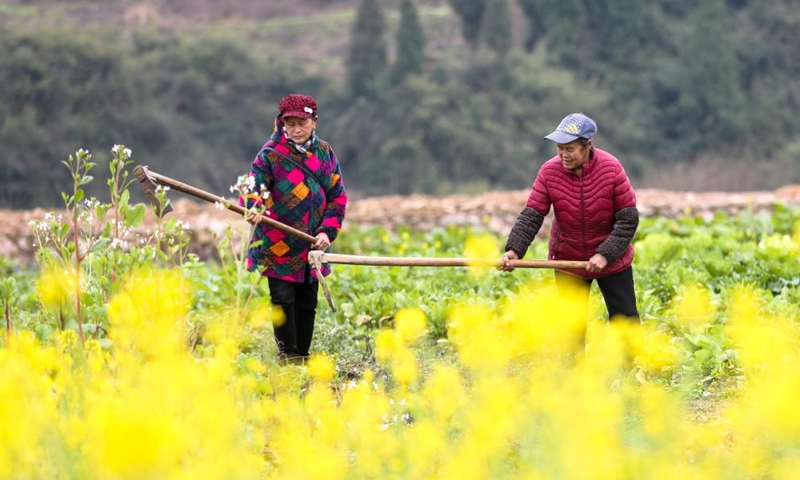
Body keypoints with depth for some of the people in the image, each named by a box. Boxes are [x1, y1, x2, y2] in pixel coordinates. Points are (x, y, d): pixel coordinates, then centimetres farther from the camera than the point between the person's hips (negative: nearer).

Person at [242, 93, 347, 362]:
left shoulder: (325, 153, 6)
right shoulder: (271, 154, -6)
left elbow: (337, 195, 9)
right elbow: (255, 183, -16)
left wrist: (327, 231, -2)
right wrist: (254, 206, -39)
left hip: (312, 246, 4)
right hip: (278, 245, -4)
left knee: (307, 304, 9)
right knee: (283, 299, -7)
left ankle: (303, 355, 19)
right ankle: (288, 355, 3)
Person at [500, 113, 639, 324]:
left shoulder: (611, 168, -19)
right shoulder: (549, 172, -15)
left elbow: (628, 219, -16)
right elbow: (531, 216, -16)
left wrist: (605, 254, -23)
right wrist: (514, 249, -32)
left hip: (612, 259, -1)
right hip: (568, 262, 1)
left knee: (625, 319, 7)